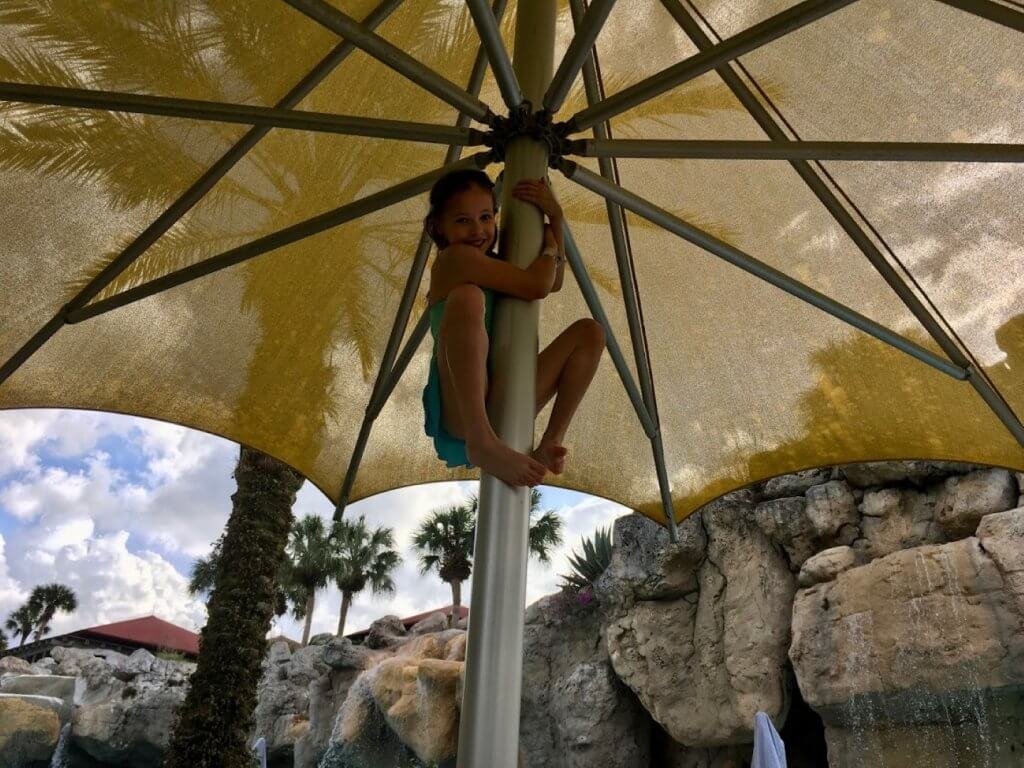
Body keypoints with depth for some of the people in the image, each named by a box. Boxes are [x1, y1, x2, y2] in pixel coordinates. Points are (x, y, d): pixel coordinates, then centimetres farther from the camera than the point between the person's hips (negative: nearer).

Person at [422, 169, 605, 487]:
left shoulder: (488, 264, 18)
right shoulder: (455, 257, -8)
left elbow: (553, 282, 23)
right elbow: (536, 286, -16)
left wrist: (555, 216, 14)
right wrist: (549, 246, 3)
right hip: (460, 412, -8)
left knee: (589, 332, 4)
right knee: (466, 297, -32)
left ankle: (550, 443, -12)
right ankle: (481, 442, -36)